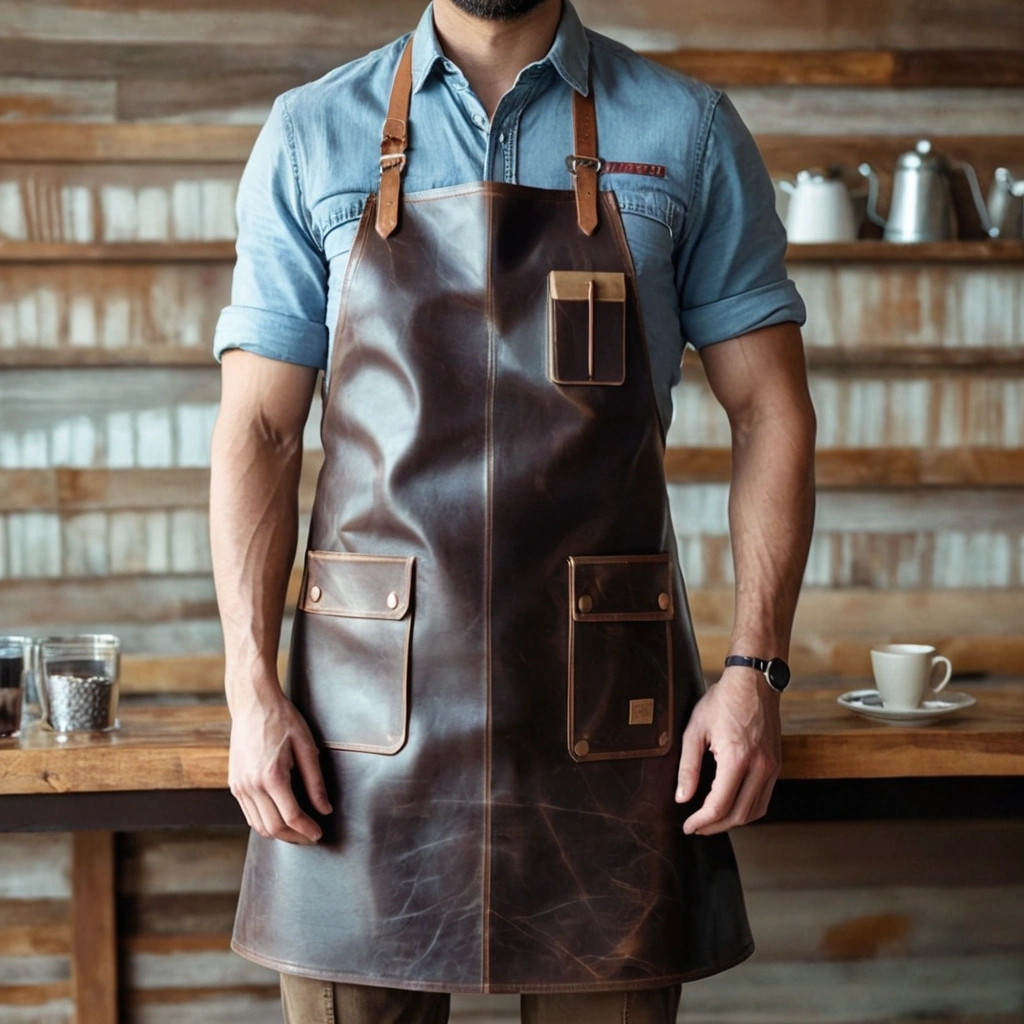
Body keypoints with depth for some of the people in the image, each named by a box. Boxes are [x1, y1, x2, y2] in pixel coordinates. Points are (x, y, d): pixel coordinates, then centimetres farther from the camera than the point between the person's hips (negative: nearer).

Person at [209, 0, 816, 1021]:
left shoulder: (689, 131, 6)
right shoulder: (309, 133, 7)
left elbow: (767, 407, 5)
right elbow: (258, 428, 4)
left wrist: (757, 669, -5)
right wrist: (251, 687, -6)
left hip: (602, 705, 0)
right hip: (371, 702, 0)